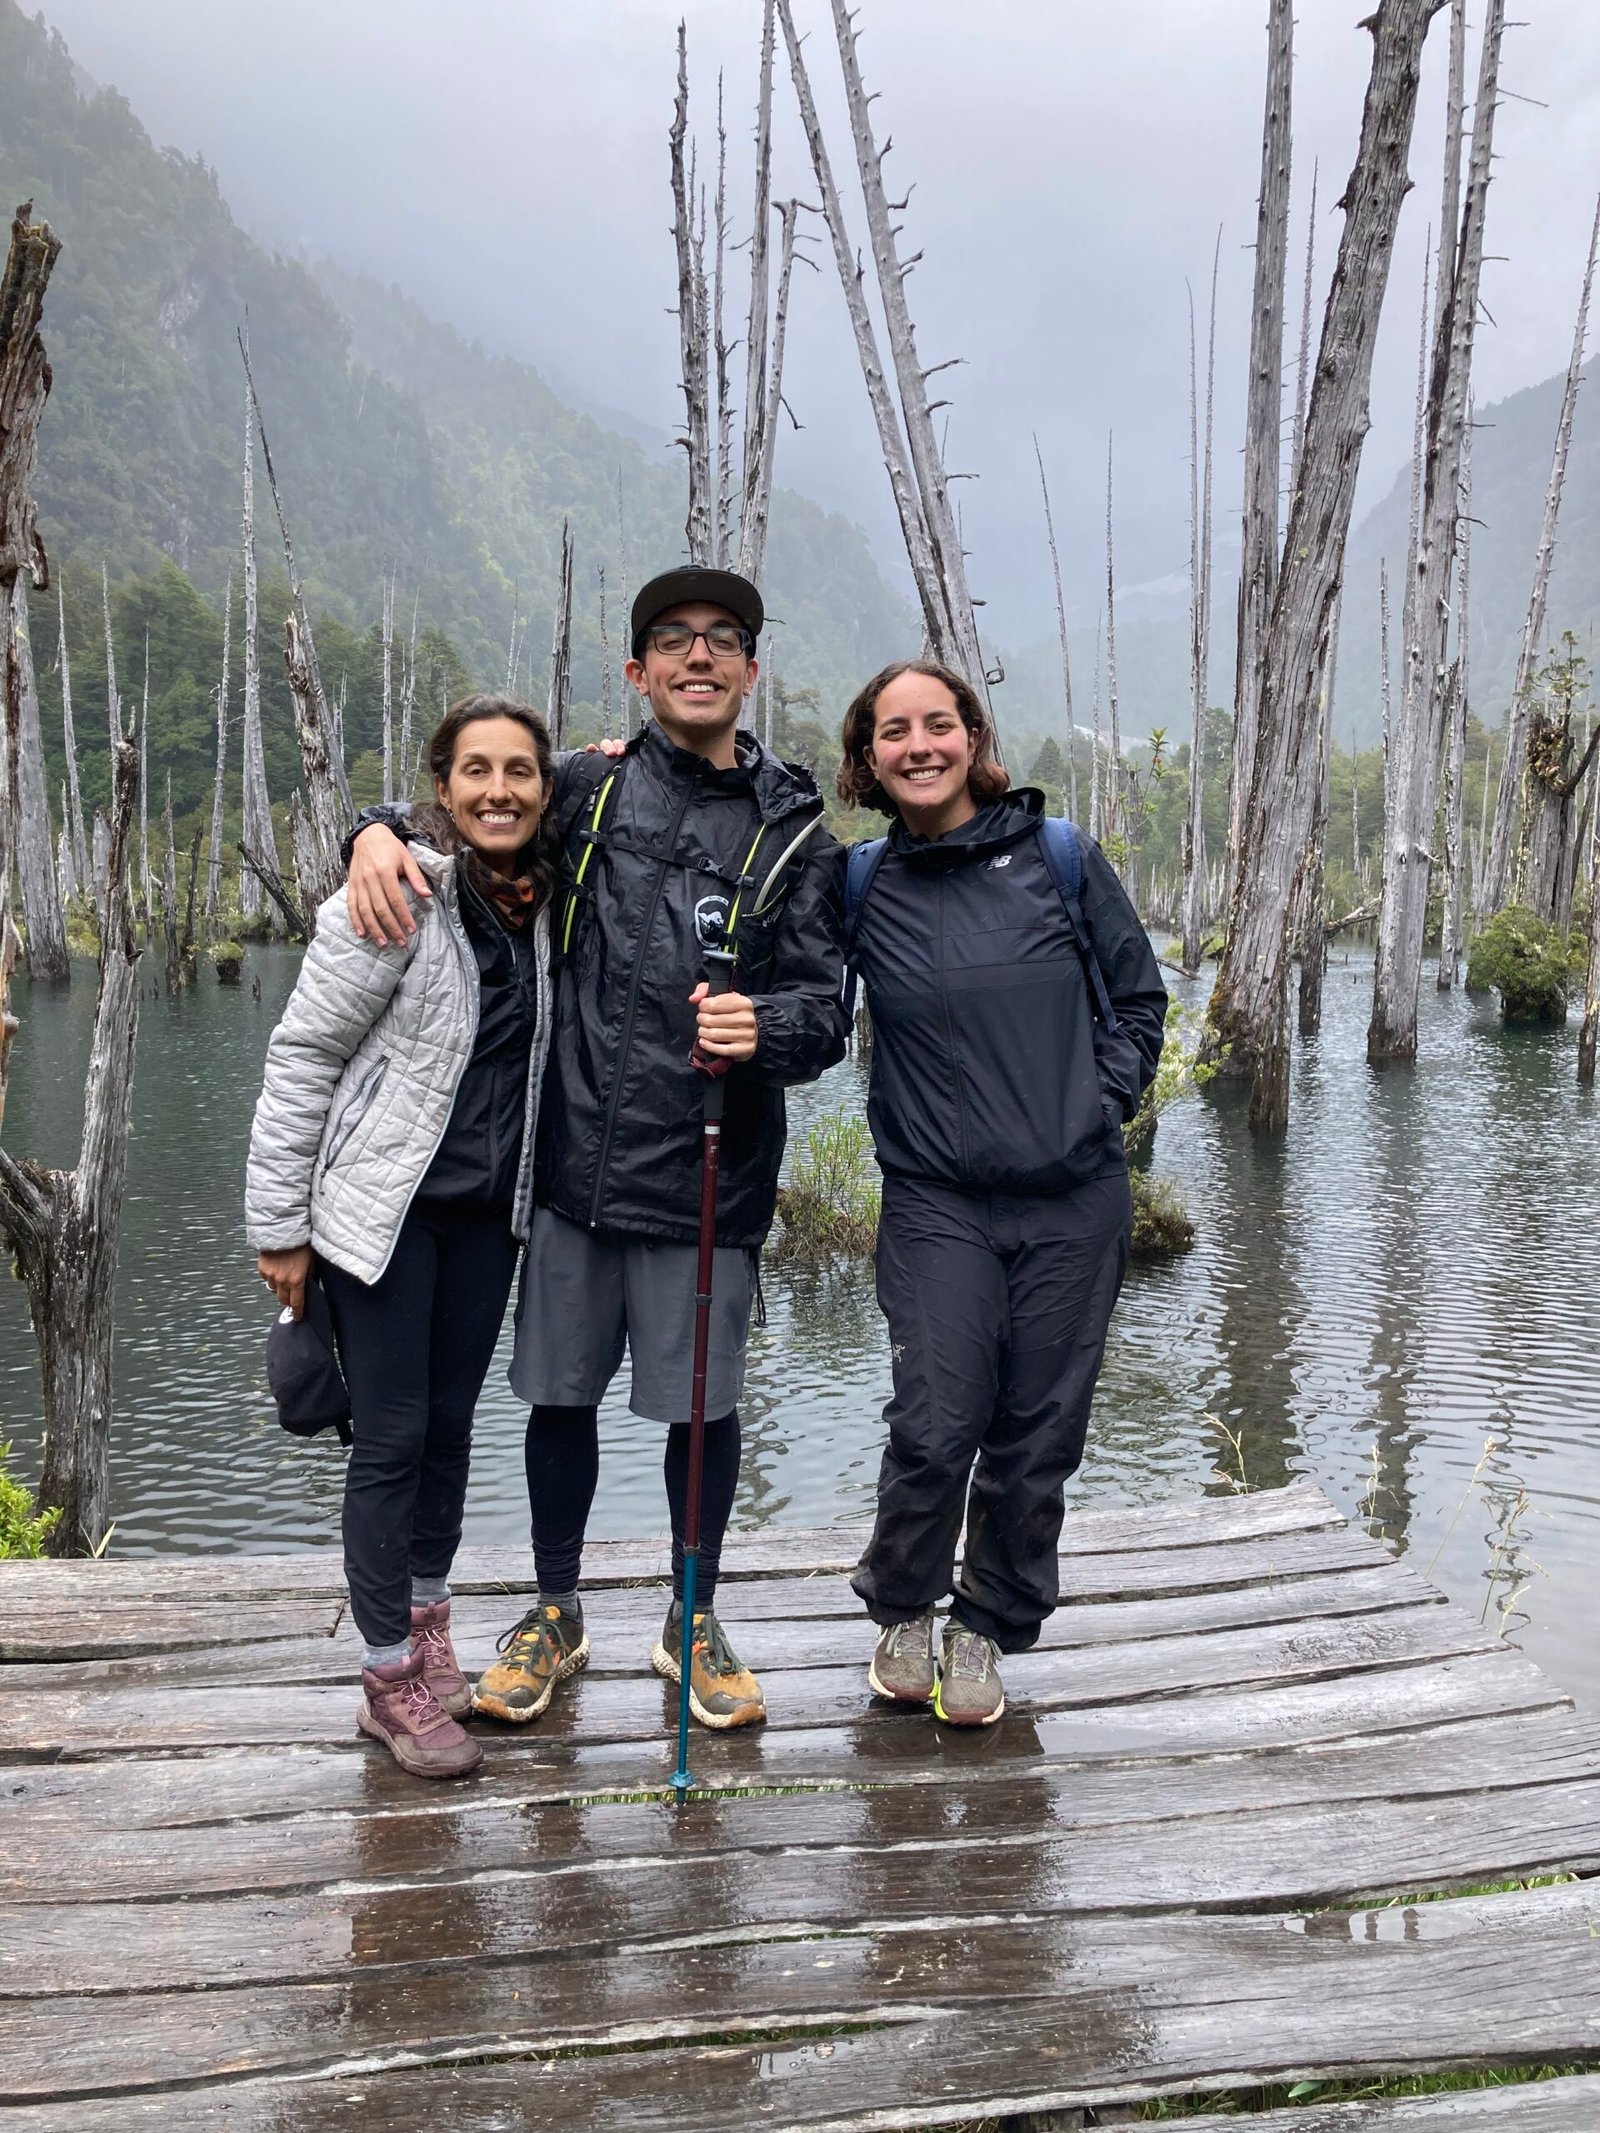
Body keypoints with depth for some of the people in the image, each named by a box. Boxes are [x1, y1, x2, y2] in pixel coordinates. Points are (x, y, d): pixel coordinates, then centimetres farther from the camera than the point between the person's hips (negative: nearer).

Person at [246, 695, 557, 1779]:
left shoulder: (546, 897, 2)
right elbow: (301, 1058, -13)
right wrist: (280, 1226, -11)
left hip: (489, 1209, 6)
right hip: (385, 1209, -6)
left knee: (451, 1424, 15)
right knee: (392, 1437, 0)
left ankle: (429, 1638, 32)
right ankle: (393, 1682, 13)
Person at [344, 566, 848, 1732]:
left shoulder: (795, 834, 0)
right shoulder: (589, 789, 4)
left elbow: (825, 1010, -5)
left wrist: (764, 1029, -28)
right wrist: (381, 832, -5)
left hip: (708, 1181, -1)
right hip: (577, 1164, 2)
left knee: (702, 1405, 9)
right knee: (560, 1394, 13)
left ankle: (694, 1622, 32)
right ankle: (556, 1617, 34)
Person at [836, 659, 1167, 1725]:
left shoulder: (1062, 856, 2)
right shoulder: (858, 886, 1)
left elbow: (1138, 996, 10)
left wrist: (1101, 1105, 0)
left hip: (1076, 1199, 1)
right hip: (937, 1203, -1)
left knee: (1038, 1435, 6)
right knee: (936, 1426, -9)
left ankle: (988, 1627, 28)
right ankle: (902, 1614, 19)